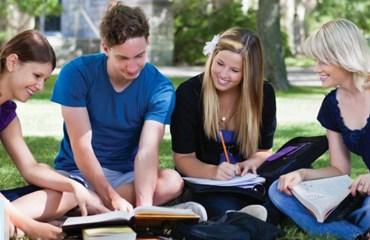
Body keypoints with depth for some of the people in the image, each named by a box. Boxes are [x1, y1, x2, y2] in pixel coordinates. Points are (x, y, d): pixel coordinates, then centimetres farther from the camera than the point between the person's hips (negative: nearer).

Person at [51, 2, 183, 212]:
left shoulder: (159, 88, -10)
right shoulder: (77, 73, -13)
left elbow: (147, 151, -19)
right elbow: (81, 146, -17)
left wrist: (144, 203, -38)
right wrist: (113, 199, -29)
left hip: (127, 176, 3)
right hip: (77, 172, -2)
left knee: (173, 181, -32)